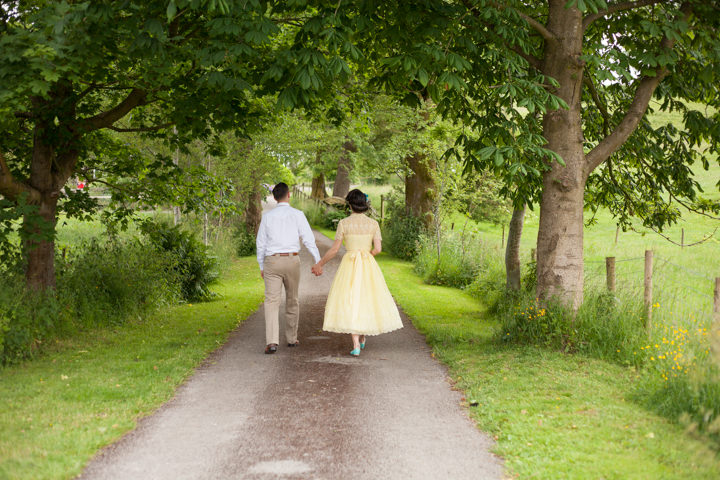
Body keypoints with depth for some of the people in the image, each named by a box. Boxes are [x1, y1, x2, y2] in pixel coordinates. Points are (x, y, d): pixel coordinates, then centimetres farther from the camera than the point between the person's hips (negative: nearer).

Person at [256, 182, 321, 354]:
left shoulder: (267, 216, 4)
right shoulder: (297, 215, -2)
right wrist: (318, 261, -2)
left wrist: (261, 266, 19)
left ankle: (272, 342, -21)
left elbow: (261, 243, 9)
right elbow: (309, 239, -6)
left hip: (272, 261, 0)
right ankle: (291, 338, 26)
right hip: (292, 261, 0)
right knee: (292, 300, 17)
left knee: (272, 302, -5)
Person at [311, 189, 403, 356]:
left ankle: (356, 344, -13)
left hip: (349, 267, -2)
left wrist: (320, 263, 8)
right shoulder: (373, 224, 0)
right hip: (369, 267, 2)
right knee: (367, 300, 20)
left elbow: (335, 249, -5)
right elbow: (378, 248, -6)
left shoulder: (344, 223, -5)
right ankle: (362, 338, 33)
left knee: (349, 303, -1)